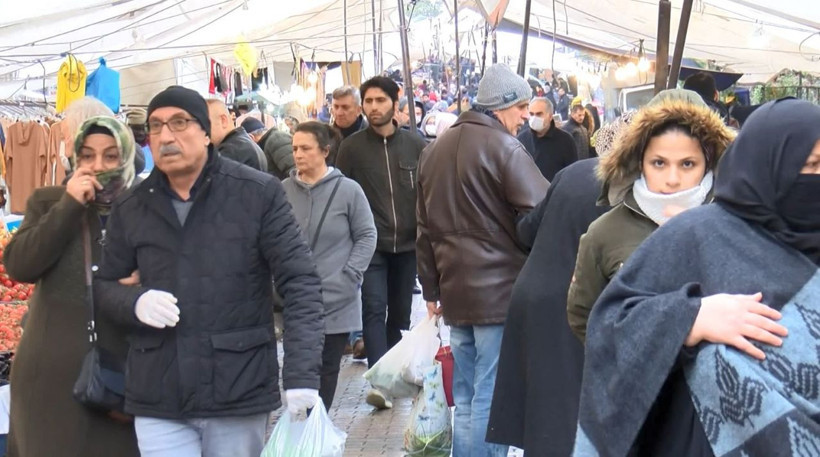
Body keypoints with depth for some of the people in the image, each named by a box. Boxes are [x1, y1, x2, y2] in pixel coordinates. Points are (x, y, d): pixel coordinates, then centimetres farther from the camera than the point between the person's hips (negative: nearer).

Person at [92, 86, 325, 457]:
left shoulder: (259, 193, -5)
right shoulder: (131, 209, 6)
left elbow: (300, 283, -7)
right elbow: (103, 285, 15)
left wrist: (302, 375, -18)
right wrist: (134, 302, -9)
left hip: (239, 395, -2)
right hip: (158, 400, 2)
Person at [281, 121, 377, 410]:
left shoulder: (348, 190, -6)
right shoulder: (284, 190, 0)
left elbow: (367, 236, 0)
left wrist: (350, 275, -8)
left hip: (336, 300, -1)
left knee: (327, 368, 9)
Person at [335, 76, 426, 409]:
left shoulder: (415, 144, 4)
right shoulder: (352, 147, -1)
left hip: (407, 243, 2)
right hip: (371, 244, -2)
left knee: (400, 311, 11)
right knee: (375, 308, -11)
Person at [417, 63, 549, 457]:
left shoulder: (436, 149, 15)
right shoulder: (503, 147, -10)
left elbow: (425, 227, 19)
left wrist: (431, 287, 22)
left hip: (455, 291, 8)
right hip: (500, 290, -8)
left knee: (466, 399, 14)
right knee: (492, 400, -4)